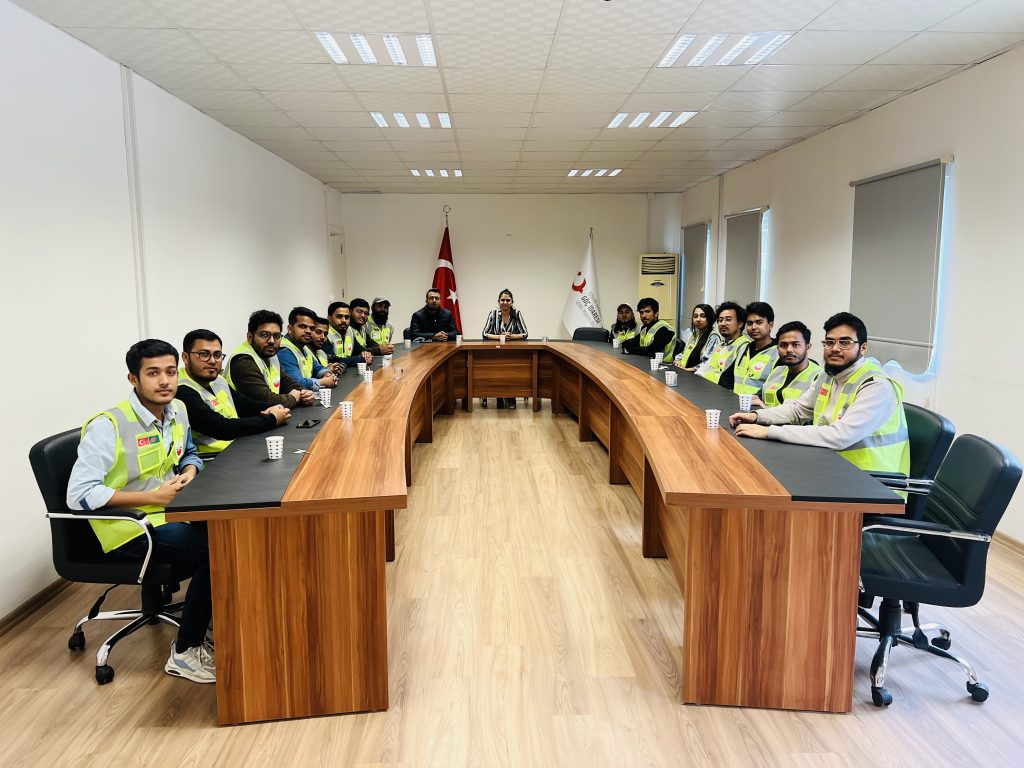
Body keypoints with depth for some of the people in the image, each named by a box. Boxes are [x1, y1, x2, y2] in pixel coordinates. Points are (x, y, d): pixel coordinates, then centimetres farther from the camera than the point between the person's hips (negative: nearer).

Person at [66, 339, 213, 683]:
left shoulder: (177, 410, 6)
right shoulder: (108, 426, -16)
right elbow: (79, 494, -20)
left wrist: (189, 473, 0)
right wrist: (153, 497, -20)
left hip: (170, 513, 7)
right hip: (129, 528, -7)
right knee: (214, 550, -27)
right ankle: (185, 653, -10)